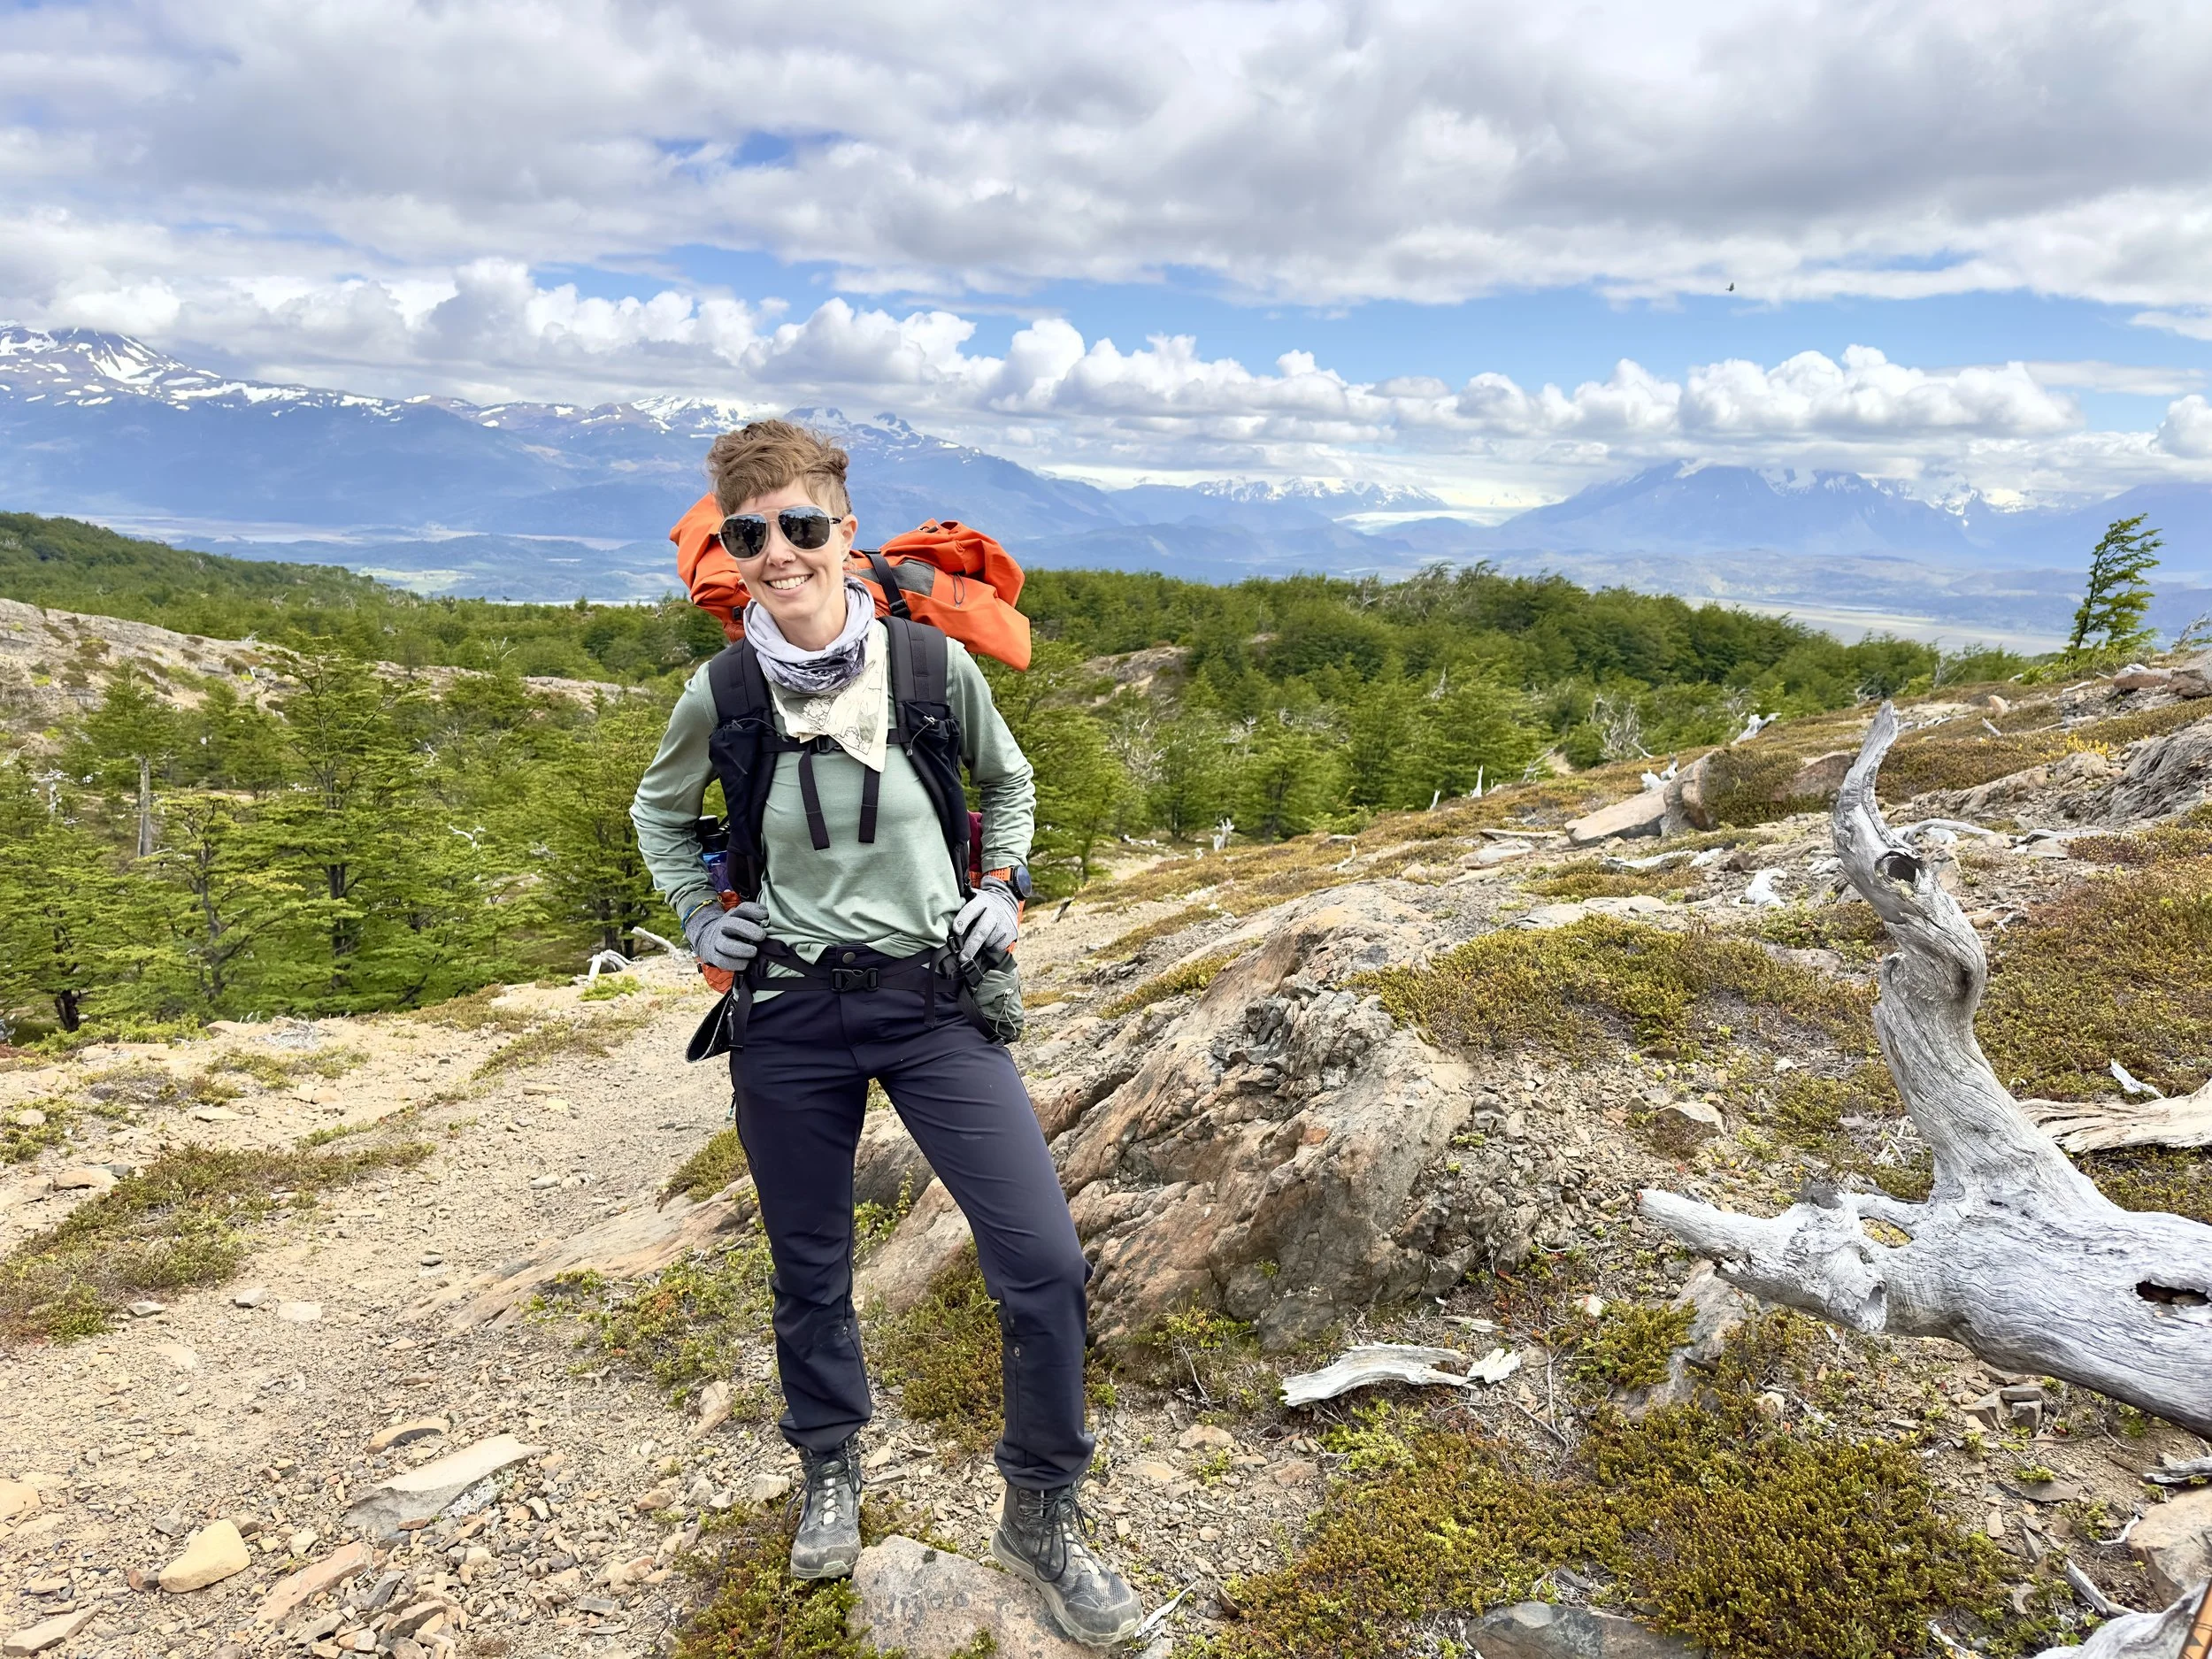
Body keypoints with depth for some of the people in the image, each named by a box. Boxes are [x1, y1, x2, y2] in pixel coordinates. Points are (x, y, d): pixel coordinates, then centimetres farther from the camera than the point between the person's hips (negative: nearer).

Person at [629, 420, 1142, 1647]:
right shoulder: (720, 695, -4)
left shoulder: (937, 663, -6)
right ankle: (830, 1470, 45)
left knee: (1043, 1265, -8)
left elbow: (1007, 782, 14)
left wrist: (1002, 889, 2)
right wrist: (698, 915, 4)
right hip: (789, 1017, 1)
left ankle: (1042, 1517, 17)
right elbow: (660, 813, 17)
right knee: (809, 1269, 16)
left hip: (935, 1003, -1)